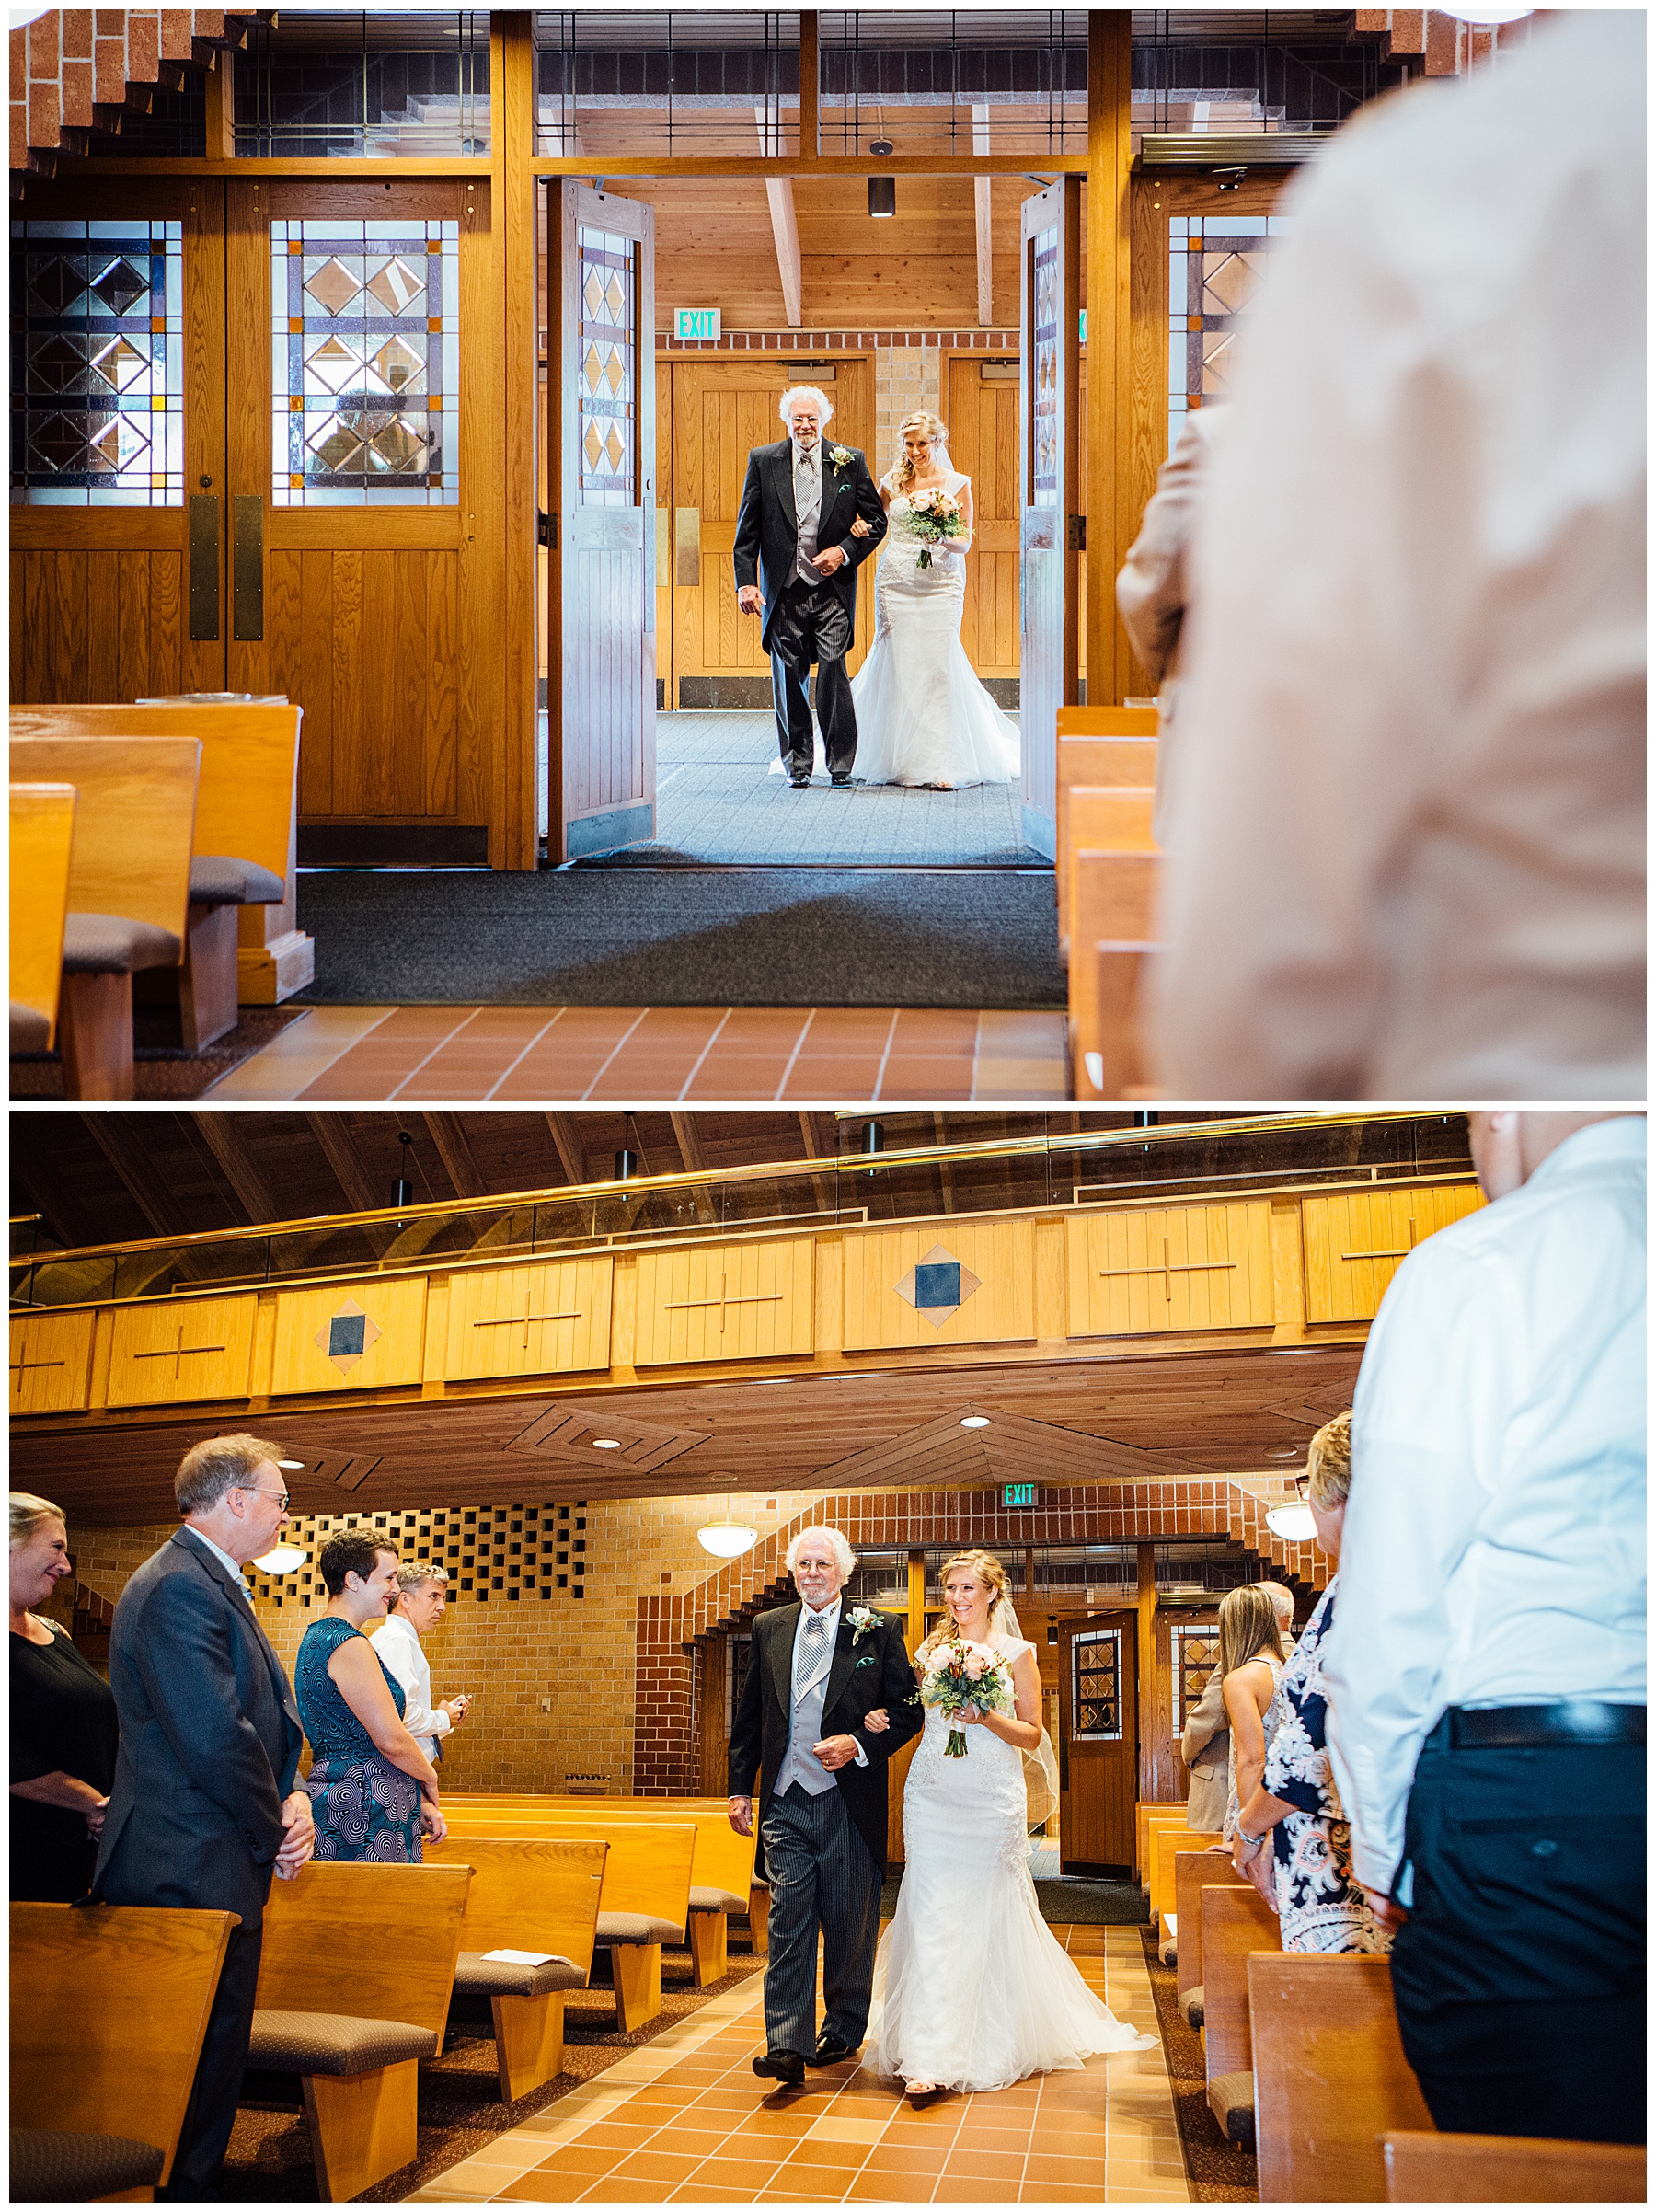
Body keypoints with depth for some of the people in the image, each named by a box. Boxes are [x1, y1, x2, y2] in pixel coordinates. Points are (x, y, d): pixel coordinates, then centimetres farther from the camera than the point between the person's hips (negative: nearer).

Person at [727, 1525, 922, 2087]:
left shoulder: (876, 1630, 1)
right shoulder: (768, 1629, 11)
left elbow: (908, 1708, 1)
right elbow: (749, 1717, 15)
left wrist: (858, 1744, -13)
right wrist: (740, 1787, 10)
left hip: (849, 1802, -2)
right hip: (785, 1803, 2)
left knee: (849, 1925, 8)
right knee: (788, 1924, -5)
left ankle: (843, 2031, 25)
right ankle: (788, 2046, -11)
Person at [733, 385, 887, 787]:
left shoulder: (850, 462, 4)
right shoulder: (763, 461, 5)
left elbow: (876, 520, 9)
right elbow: (748, 528, 5)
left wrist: (845, 551, -6)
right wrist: (745, 581, -4)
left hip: (831, 588, -1)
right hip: (784, 590, 1)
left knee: (833, 670, -11)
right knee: (789, 678, 4)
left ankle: (841, 763, -1)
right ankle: (798, 764, 15)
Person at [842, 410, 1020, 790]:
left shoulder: (958, 484, 3)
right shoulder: (893, 484, 9)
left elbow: (964, 542, 1)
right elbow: (872, 524, 19)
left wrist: (942, 537, -20)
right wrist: (859, 527, -5)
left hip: (940, 584, -2)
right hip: (896, 583, 2)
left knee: (939, 669, -9)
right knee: (898, 669, 0)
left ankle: (940, 766, -9)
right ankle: (900, 761, 12)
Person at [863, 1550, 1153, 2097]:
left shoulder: (1016, 1654, 1)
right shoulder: (930, 1650, 10)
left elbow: (1031, 1734, 0)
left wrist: (986, 1718, -16)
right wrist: (880, 1718, 0)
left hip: (991, 1800, -2)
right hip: (932, 1798, 2)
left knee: (988, 1917, 2)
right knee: (931, 1918, -6)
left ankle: (994, 2046, 18)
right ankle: (930, 2057, -8)